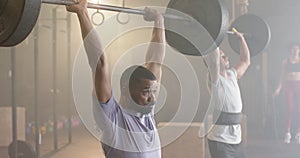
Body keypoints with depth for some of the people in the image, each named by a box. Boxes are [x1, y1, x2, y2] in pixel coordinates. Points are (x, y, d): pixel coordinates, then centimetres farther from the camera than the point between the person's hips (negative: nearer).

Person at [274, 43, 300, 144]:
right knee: (289, 110, -1)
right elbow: (282, 76, 6)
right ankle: (288, 133, 2)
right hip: (288, 86, 0)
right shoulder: (286, 61, 7)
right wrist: (279, 88, -3)